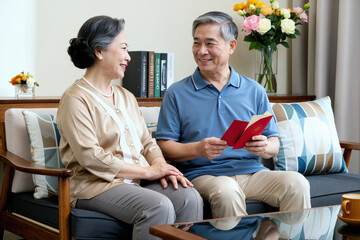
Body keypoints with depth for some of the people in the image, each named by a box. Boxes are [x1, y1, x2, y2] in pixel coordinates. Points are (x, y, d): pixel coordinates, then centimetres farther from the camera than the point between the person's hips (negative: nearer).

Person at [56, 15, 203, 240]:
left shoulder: (126, 97, 22)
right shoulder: (76, 99, -5)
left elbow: (147, 142, 19)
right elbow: (91, 157, -15)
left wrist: (162, 167, -5)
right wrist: (148, 171, -13)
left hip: (138, 180, 7)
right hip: (96, 185, -7)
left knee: (190, 198, -21)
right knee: (159, 206, -32)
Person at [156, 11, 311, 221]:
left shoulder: (254, 91, 14)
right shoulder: (177, 93, 8)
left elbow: (274, 144, 14)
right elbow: (164, 146, 2)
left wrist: (265, 147, -10)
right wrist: (197, 149, -17)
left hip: (252, 172, 3)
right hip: (203, 174, -2)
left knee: (297, 182, -25)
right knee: (226, 190, -36)